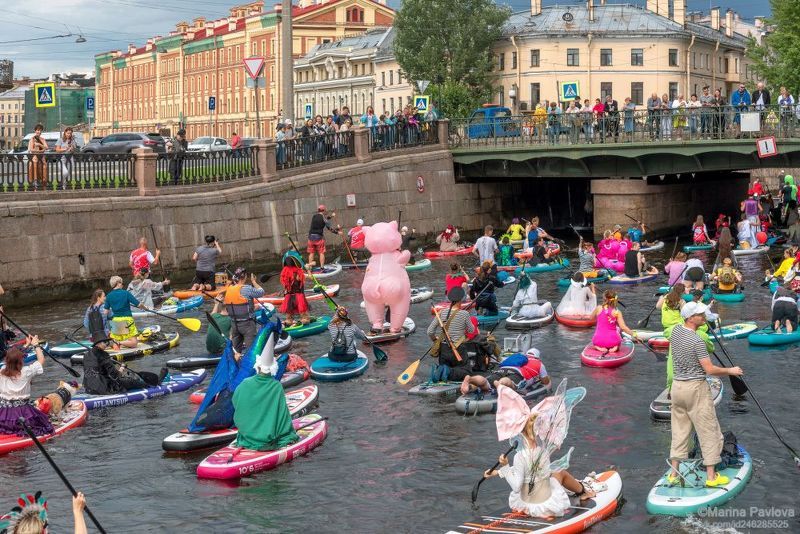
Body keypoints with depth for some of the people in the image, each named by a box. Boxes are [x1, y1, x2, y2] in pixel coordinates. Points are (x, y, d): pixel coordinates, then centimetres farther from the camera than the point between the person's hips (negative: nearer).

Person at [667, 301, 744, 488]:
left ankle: (674, 474, 14)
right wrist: (731, 371, -4)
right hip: (696, 388, -7)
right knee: (709, 432, 2)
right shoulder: (697, 341, -20)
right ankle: (711, 476, 4)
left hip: (677, 386, 8)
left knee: (679, 431, 13)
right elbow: (710, 370, -19)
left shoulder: (676, 331, 2)